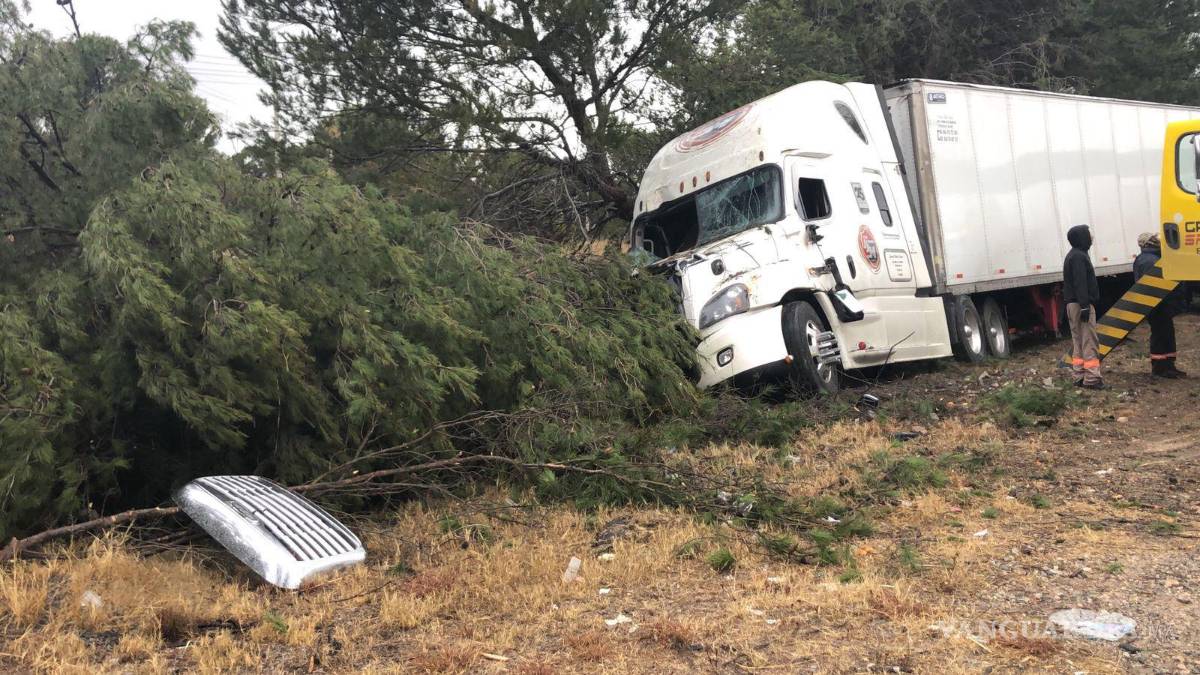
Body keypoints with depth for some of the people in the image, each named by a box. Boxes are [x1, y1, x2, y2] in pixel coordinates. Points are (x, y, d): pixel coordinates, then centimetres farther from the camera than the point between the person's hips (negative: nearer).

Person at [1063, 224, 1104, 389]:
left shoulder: (1073, 255, 18)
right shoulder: (1079, 257, -14)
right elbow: (1080, 283, -21)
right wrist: (1085, 306, -24)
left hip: (1073, 304, 10)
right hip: (1080, 304, -10)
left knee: (1078, 341, 11)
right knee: (1089, 341, -9)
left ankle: (1079, 377, 14)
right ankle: (1091, 378, -10)